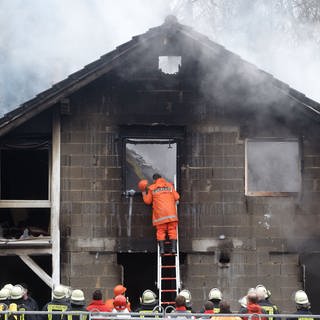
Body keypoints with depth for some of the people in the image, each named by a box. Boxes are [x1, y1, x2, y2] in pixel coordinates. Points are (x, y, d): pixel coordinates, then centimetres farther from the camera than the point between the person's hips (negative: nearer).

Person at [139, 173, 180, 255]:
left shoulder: (152, 188, 7)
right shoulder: (169, 186, 11)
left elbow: (148, 201, 13)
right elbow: (176, 197, 8)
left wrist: (144, 195, 30)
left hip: (160, 213, -1)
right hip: (171, 212, 1)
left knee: (161, 231, 4)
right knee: (172, 230, 2)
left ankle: (162, 249, -6)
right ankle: (173, 248, -10)